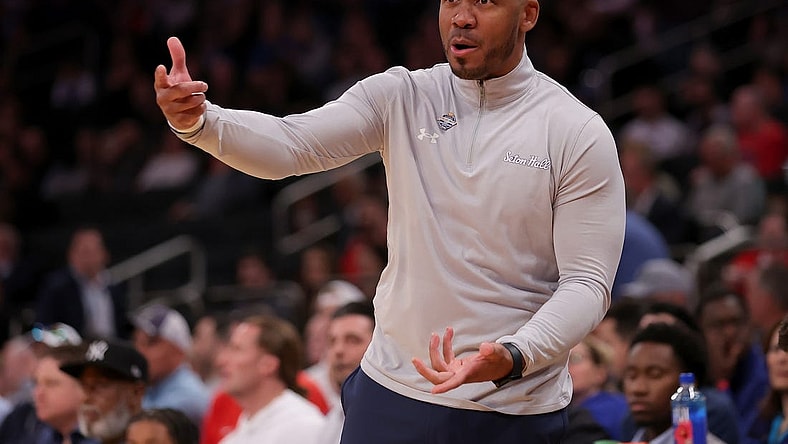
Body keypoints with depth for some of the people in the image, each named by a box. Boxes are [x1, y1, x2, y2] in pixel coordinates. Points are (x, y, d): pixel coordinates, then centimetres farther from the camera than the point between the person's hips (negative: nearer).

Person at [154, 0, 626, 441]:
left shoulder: (582, 135, -7)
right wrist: (197, 119, -28)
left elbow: (587, 283, -10)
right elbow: (288, 144, -9)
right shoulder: (402, 96, 2)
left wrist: (512, 358, -27)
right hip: (390, 396, 3)